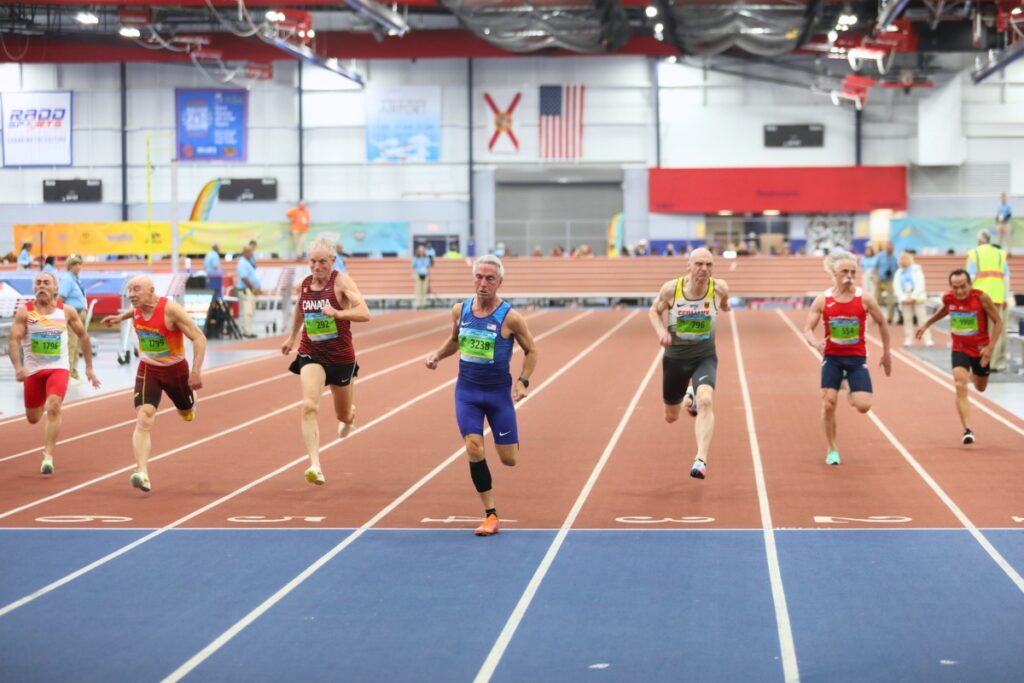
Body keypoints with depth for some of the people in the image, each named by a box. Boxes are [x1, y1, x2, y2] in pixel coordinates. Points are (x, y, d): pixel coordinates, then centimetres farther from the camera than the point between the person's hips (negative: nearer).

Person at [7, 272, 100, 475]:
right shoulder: (24, 312, -8)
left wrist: (89, 367, 11)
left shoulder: (67, 311, -3)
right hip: (33, 369, 1)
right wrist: (18, 367, -30)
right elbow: (14, 341, -14)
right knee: (33, 418, 12)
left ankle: (48, 456, -20)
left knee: (53, 407, -24)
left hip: (58, 368, -1)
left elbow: (82, 336, 10)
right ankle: (41, 406, 53)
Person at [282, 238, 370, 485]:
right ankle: (315, 465, -30)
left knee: (344, 416, 17)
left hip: (341, 356, -2)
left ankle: (349, 414, 58)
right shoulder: (304, 284, 0)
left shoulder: (341, 282, -14)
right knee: (309, 406, -23)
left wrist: (338, 313, -41)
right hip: (310, 354, 2)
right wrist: (292, 337, 31)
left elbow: (364, 313, -26)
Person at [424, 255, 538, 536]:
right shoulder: (460, 310, -2)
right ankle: (490, 515, -3)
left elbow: (531, 351, -1)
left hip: (498, 391, -2)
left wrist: (523, 381, -14)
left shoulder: (510, 317, -14)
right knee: (474, 450, -13)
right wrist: (437, 355, 1)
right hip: (467, 390, 2)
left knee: (509, 459, 3)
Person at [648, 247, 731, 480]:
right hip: (675, 357, 1)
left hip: (705, 357, -1)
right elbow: (654, 311, 1)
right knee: (671, 417, 17)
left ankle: (701, 460, -32)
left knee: (706, 401, -31)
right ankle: (688, 398, 54)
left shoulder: (719, 288, -11)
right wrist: (661, 330, -12)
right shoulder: (671, 289, -14)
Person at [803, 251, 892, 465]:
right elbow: (808, 328, -3)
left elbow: (881, 323, 7)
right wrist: (815, 342, -26)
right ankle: (832, 450, 10)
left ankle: (851, 390, 27)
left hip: (857, 358, 0)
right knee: (828, 403, -9)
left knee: (863, 406, -11)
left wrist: (886, 353, 12)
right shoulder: (822, 300, -5)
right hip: (832, 357, 0)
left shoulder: (864, 298, -6)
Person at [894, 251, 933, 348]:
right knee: (907, 319, 0)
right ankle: (909, 340, 4)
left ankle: (927, 340, -9)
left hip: (917, 298, -3)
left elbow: (920, 285, -5)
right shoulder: (899, 272, 10)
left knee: (922, 317, -8)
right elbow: (897, 287, 4)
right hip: (905, 299, 3)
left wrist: (913, 297, -12)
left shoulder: (916, 270, 1)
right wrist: (903, 298, -8)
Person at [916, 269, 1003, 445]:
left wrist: (990, 347, -19)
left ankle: (973, 374, 61)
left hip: (980, 349, 0)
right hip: (959, 349, 0)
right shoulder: (948, 298, -11)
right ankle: (967, 430, -24)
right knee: (960, 386, -21)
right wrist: (927, 323, 23)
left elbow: (998, 321, -12)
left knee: (980, 387, 21)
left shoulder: (981, 298, -21)